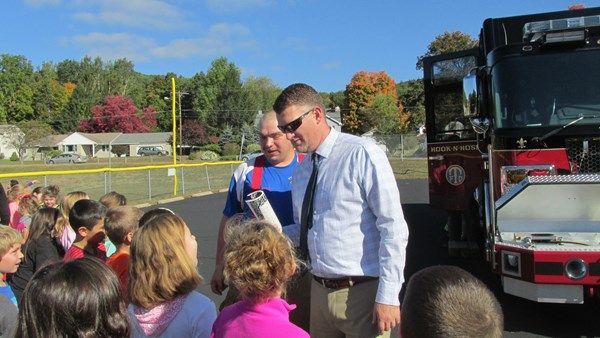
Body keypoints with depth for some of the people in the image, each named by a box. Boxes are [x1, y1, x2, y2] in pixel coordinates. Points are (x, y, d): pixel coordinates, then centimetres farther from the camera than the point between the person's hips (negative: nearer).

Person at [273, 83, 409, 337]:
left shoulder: (362, 155, -13)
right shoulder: (300, 171, 9)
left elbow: (393, 227, -15)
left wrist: (388, 296, -17)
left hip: (361, 294, -6)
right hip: (319, 292, 6)